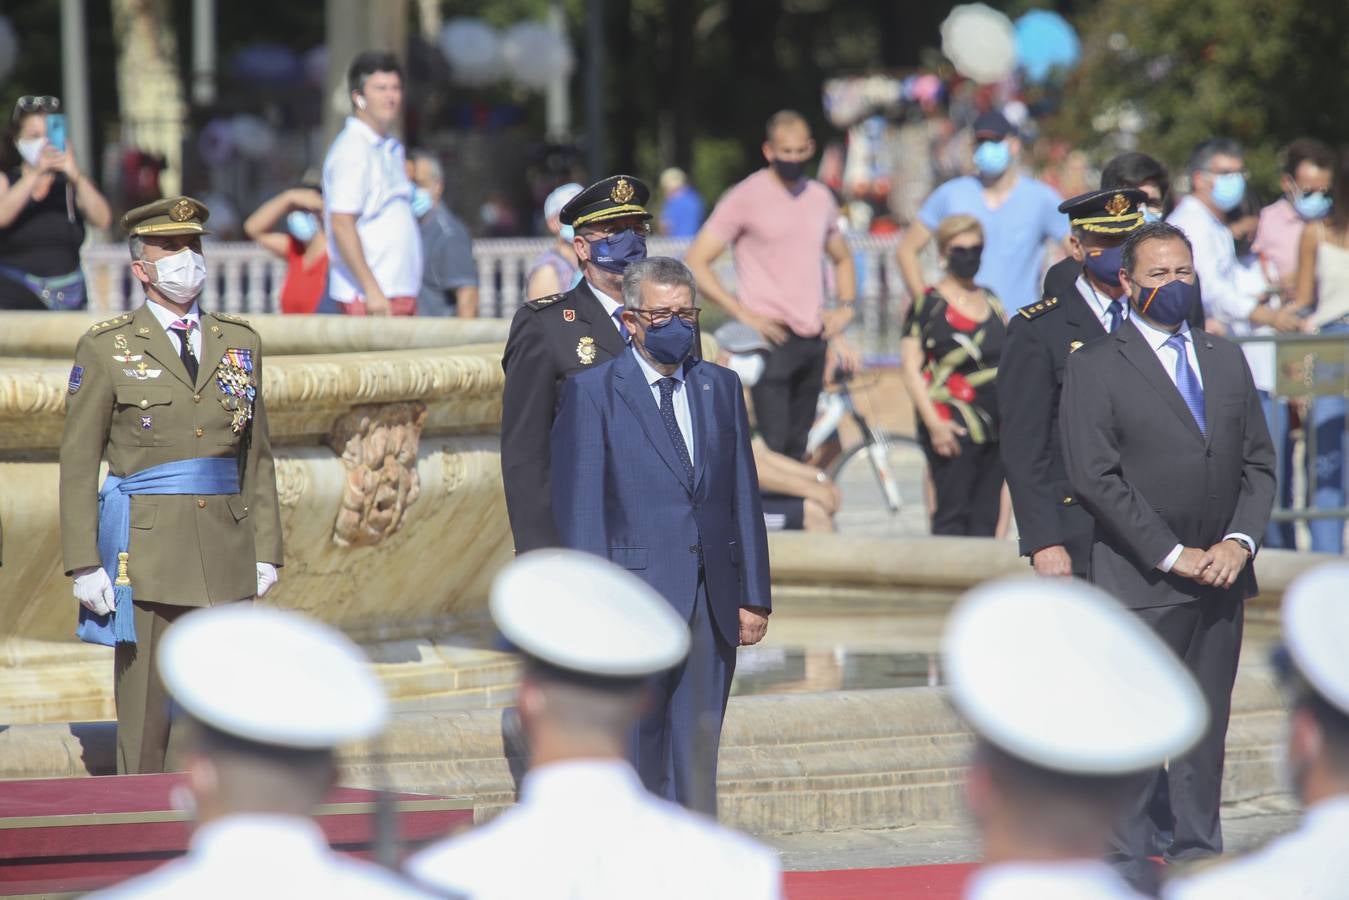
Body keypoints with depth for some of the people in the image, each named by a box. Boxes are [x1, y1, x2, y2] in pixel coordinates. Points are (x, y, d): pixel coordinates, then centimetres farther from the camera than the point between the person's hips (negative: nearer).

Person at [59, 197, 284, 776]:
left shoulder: (239, 343, 12)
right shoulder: (106, 349, 1)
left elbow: (257, 454, 14)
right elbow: (77, 463, -1)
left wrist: (266, 550, 7)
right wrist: (84, 564, -8)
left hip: (226, 554, 3)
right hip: (144, 551, -3)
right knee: (144, 713, -2)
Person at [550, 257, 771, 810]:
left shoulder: (721, 387, 13)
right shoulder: (591, 393, -2)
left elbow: (743, 497, 14)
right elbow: (579, 509, -6)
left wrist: (754, 596, 8)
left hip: (713, 603, 4)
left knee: (697, 758, 6)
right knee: (636, 756, -3)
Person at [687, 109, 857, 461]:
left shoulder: (821, 198, 13)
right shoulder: (746, 197, -4)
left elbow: (842, 259, 30)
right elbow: (696, 264, -7)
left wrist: (845, 306, 10)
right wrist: (744, 314, -15)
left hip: (813, 340, 6)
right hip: (770, 339, -6)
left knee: (798, 451, 7)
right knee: (774, 450, -15)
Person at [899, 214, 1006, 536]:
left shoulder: (990, 301, 16)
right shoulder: (929, 304, -3)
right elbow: (910, 366, -8)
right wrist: (933, 422, -17)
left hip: (993, 425, 6)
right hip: (952, 425, -6)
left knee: (986, 519, 4)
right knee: (952, 514, -10)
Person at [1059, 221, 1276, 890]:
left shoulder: (1226, 360, 15)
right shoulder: (1094, 366, -2)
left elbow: (1258, 463, 13)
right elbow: (1095, 477, -10)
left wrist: (1239, 541, -5)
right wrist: (1172, 555, -13)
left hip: (1221, 578, 5)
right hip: (1139, 582, -5)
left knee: (1205, 729, 8)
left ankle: (1198, 854, 15)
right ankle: (1130, 866, -1)